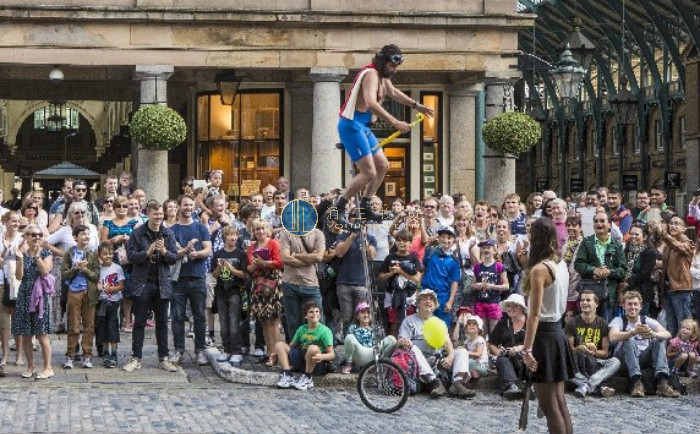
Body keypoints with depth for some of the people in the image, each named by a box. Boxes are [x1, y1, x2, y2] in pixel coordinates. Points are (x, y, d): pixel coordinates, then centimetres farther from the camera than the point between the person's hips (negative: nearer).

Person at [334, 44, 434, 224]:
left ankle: (364, 207, 21)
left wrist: (417, 106, 34)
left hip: (362, 127, 11)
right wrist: (394, 122, -39)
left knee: (382, 166, 16)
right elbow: (371, 104, -34)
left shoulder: (383, 76, 14)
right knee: (369, 172, -15)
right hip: (352, 126, -11)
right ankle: (338, 209, -9)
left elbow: (393, 93, 36)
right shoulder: (371, 74, -18)